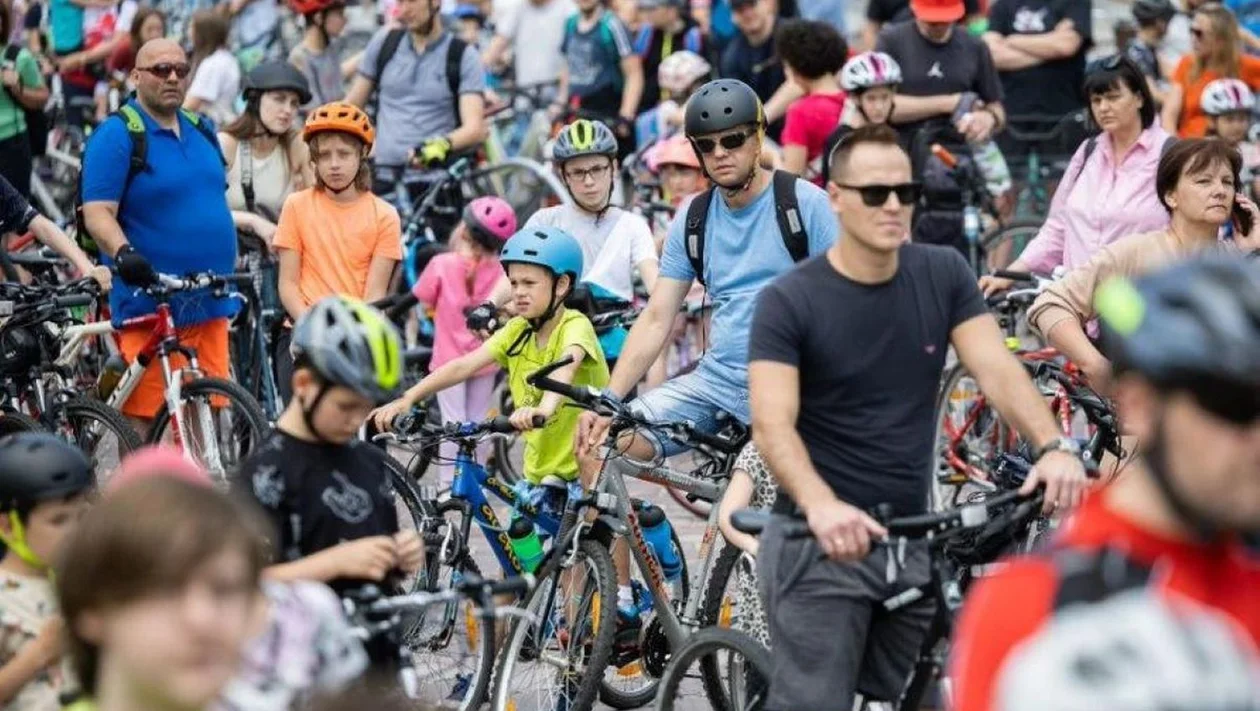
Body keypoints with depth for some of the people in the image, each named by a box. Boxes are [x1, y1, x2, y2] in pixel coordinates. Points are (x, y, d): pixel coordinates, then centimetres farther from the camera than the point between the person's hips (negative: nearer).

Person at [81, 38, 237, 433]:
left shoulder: (201, 131, 15)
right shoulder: (117, 136, -7)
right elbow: (97, 212, -15)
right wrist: (122, 252, -32)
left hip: (208, 301, 7)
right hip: (148, 301, -6)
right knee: (142, 414, -5)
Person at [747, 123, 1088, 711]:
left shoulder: (944, 276, 3)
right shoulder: (788, 301, -10)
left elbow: (998, 369, -8)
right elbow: (773, 424, -20)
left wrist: (1053, 446, -27)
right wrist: (821, 506, -40)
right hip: (820, 543, -4)